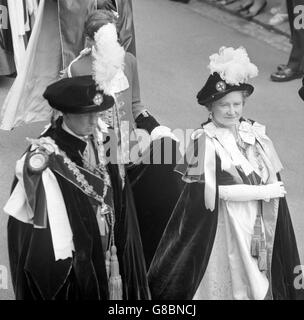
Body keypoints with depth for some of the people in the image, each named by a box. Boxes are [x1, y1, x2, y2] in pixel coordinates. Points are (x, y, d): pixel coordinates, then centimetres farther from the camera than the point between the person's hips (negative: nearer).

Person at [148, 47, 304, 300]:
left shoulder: (255, 134, 3)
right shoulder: (204, 141, -13)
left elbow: (274, 182, 7)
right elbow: (208, 193, -18)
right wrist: (261, 192, -14)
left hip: (258, 226, 5)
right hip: (222, 227, -5)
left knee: (257, 284, 15)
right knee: (225, 285, 6)